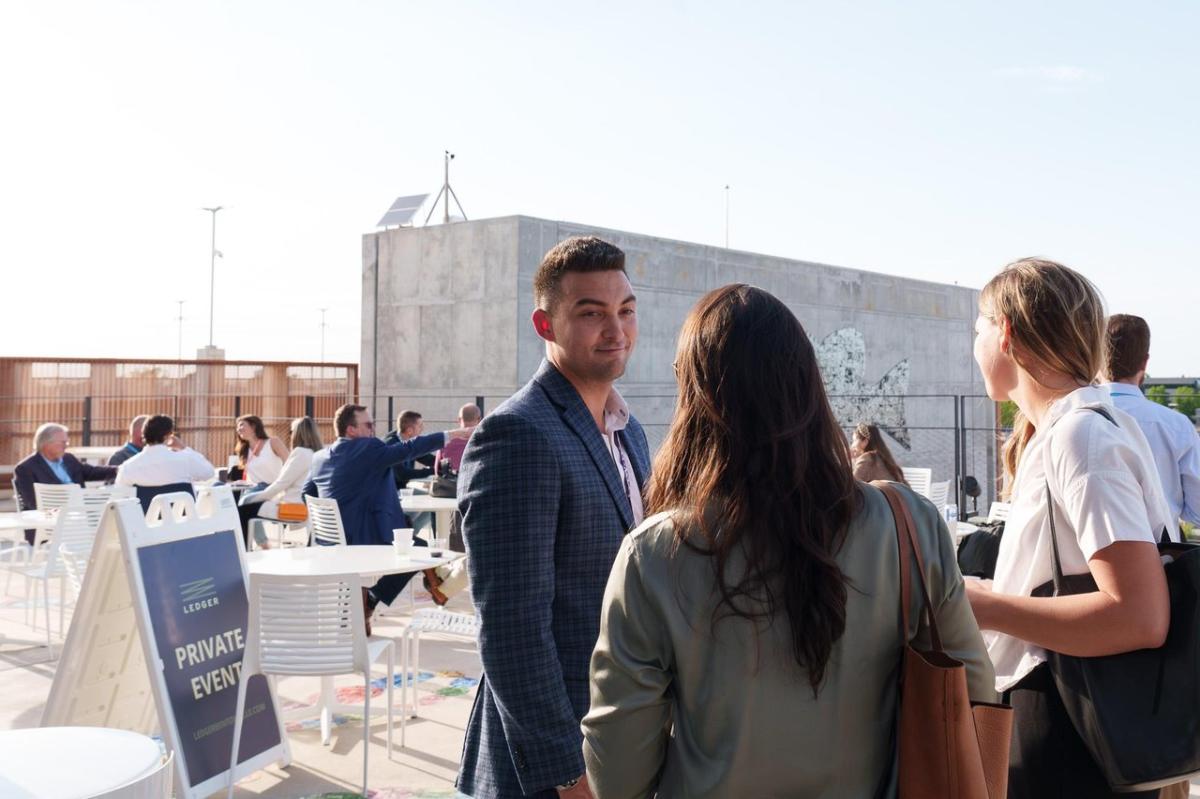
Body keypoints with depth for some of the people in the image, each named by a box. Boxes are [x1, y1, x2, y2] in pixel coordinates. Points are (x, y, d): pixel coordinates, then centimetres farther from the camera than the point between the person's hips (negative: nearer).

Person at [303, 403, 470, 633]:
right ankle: (369, 602, 1)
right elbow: (407, 449, -19)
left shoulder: (320, 457, 8)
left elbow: (307, 495, 15)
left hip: (330, 541, 8)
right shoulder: (368, 448, -13)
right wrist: (448, 436, -16)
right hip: (364, 536, -8)